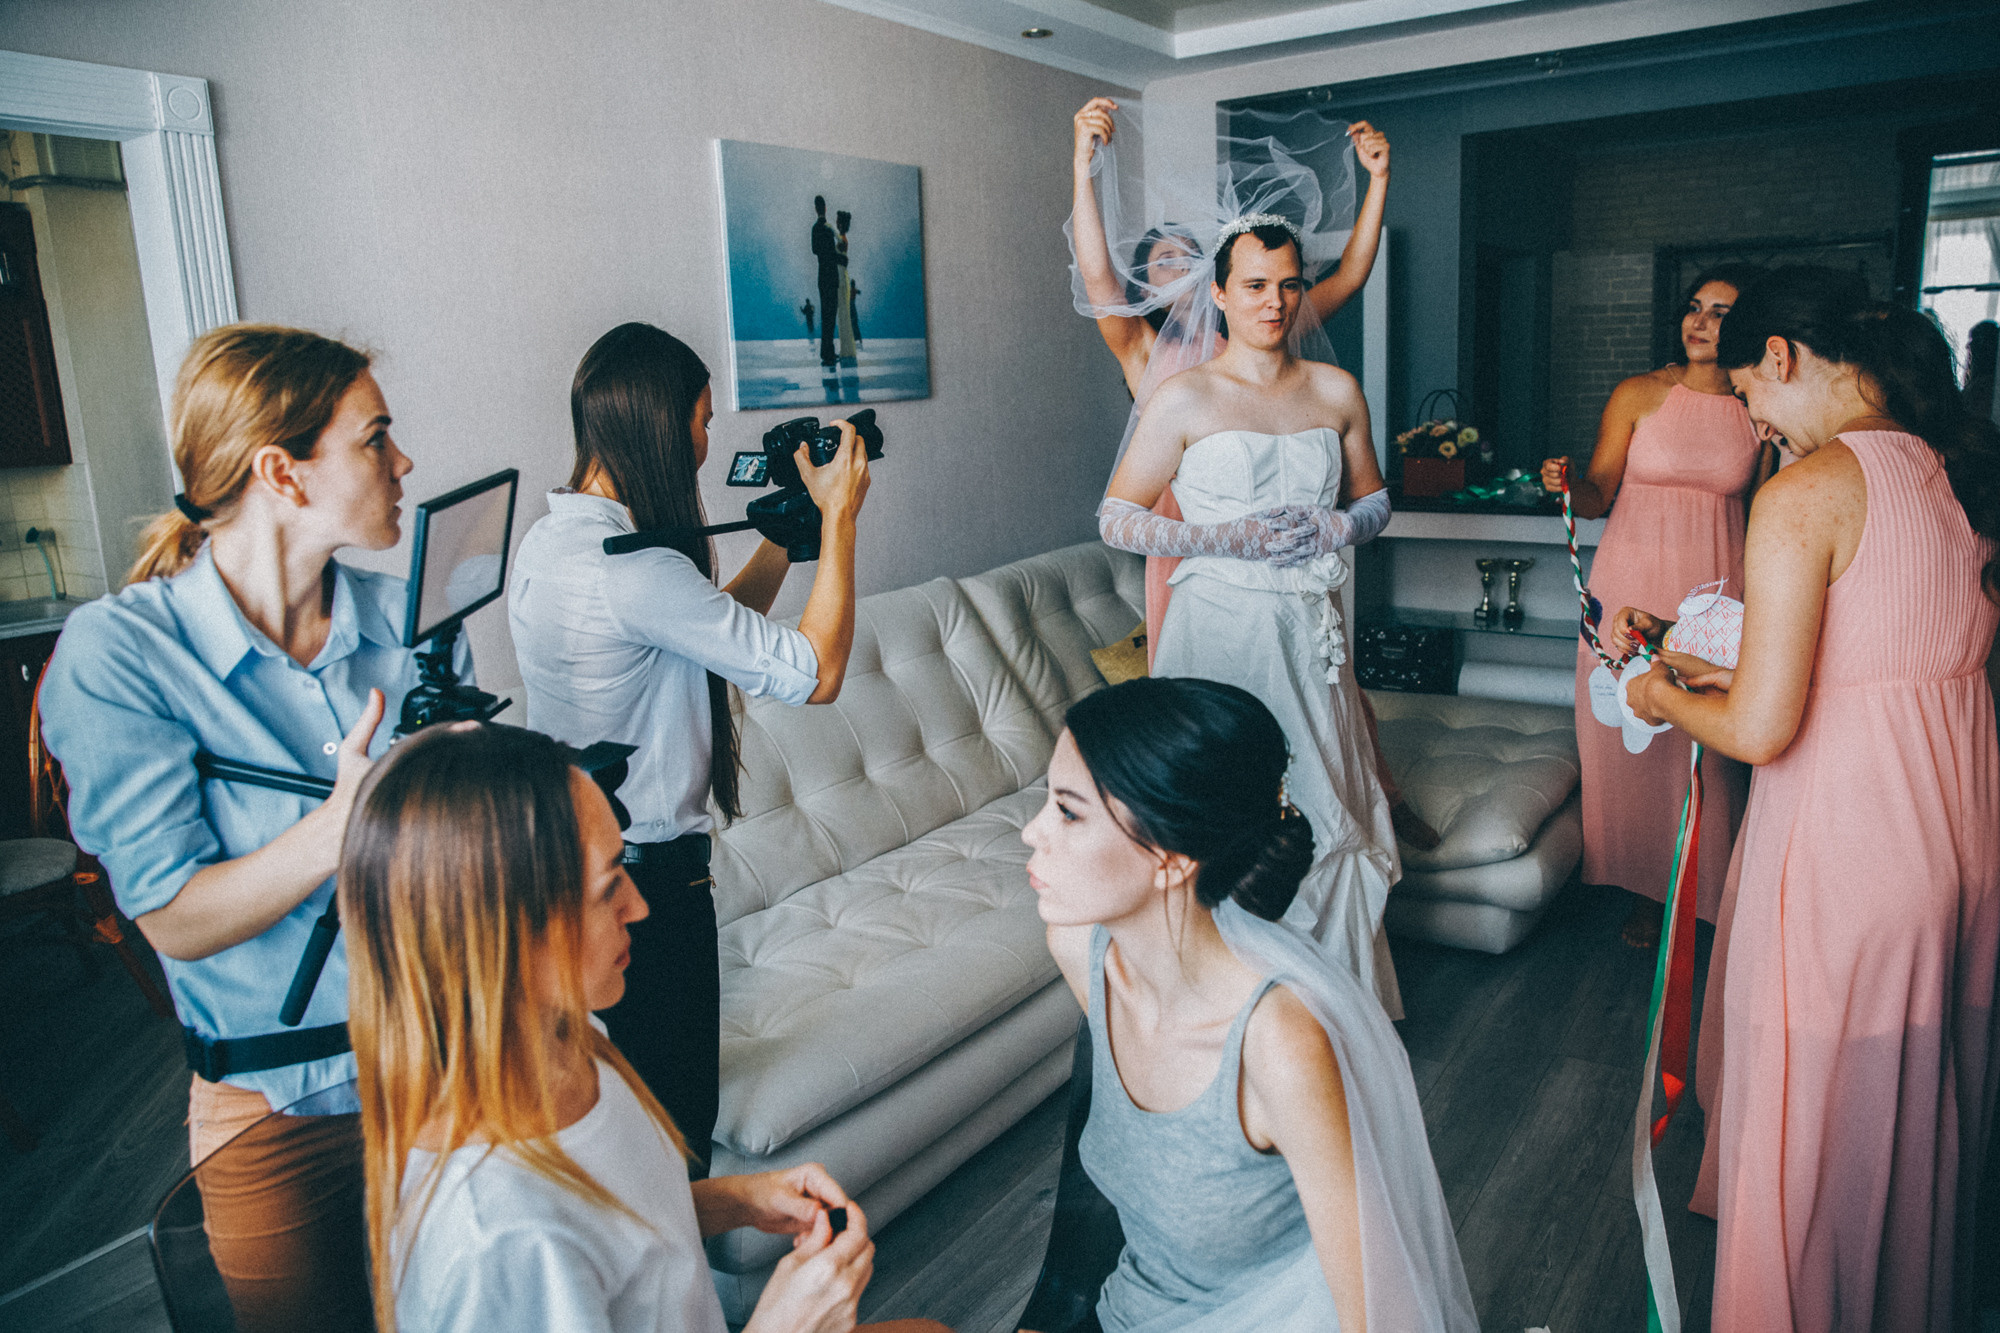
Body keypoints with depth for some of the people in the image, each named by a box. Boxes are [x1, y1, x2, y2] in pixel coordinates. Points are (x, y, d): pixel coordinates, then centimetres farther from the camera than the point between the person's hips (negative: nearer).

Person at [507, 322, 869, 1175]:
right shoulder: (634, 570, -26)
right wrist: (838, 517, -14)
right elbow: (815, 673, -23)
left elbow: (715, 632, 14)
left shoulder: (544, 543, 5)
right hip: (646, 874, -10)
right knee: (674, 1115, 8)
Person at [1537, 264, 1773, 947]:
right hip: (1633, 584, 0)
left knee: (1708, 746, 2)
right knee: (1631, 733, 4)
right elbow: (1598, 497, -1)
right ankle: (1645, 888, 19)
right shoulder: (1638, 395, 0)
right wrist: (1568, 484, -23)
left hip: (1717, 592, 1)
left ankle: (1706, 892, 19)